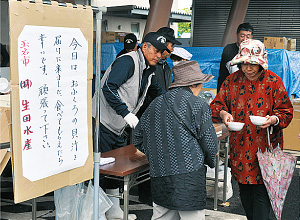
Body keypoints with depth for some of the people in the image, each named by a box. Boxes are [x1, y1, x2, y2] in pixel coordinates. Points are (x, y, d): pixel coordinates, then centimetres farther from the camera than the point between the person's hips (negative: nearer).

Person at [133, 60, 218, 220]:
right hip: (189, 175, -6)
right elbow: (209, 142, -3)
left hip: (158, 174, 6)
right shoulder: (198, 105, -3)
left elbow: (138, 138, 17)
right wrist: (211, 161, 17)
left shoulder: (156, 104, 12)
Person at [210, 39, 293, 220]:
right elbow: (217, 104, 9)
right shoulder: (232, 81, 4)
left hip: (264, 147, -3)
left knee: (261, 191, -6)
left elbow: (286, 111, 0)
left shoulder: (273, 81, -4)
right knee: (244, 190, 15)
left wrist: (274, 119, -22)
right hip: (240, 147, 4)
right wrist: (223, 113, -14)